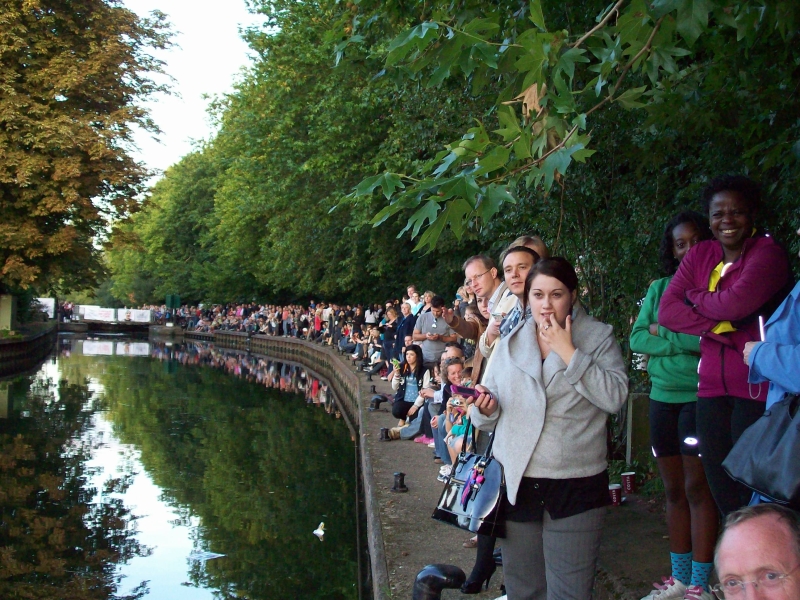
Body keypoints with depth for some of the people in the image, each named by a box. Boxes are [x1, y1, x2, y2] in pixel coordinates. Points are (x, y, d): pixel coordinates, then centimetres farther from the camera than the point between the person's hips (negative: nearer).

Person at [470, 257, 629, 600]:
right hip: (516, 482, 3)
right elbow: (488, 418, 10)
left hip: (576, 486, -3)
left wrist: (567, 352, -17)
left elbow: (615, 397, -16)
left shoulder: (598, 337, 0)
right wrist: (485, 408, -13)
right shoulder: (509, 343, 8)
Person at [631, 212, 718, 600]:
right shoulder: (659, 288, 11)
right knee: (674, 491, 12)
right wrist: (686, 341, -10)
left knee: (697, 489, -2)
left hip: (699, 398, -5)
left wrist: (661, 331, -10)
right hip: (662, 398, 6)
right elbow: (636, 339, 2)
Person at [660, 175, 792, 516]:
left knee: (752, 493, -3)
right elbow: (666, 311, -1)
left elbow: (737, 302, -23)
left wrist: (695, 296, -3)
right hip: (713, 387, 6)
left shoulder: (767, 252, -7)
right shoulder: (700, 255, 10)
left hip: (758, 385, -6)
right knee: (721, 492, 12)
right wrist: (721, 328, -14)